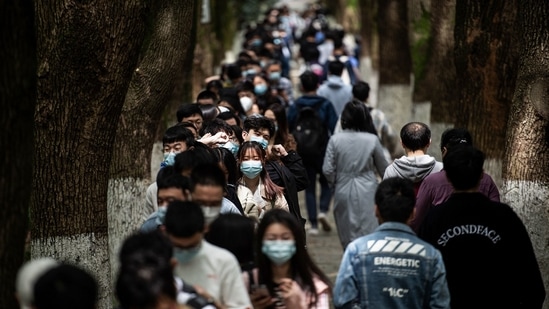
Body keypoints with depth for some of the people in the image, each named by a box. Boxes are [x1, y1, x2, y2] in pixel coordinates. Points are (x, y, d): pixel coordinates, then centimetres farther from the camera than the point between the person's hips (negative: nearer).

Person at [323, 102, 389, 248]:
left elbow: (327, 170, -5)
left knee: (347, 236, 14)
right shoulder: (372, 140, -7)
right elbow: (383, 168, 4)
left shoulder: (335, 140, -6)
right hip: (366, 192, -1)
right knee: (367, 235, 1)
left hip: (343, 192, 1)